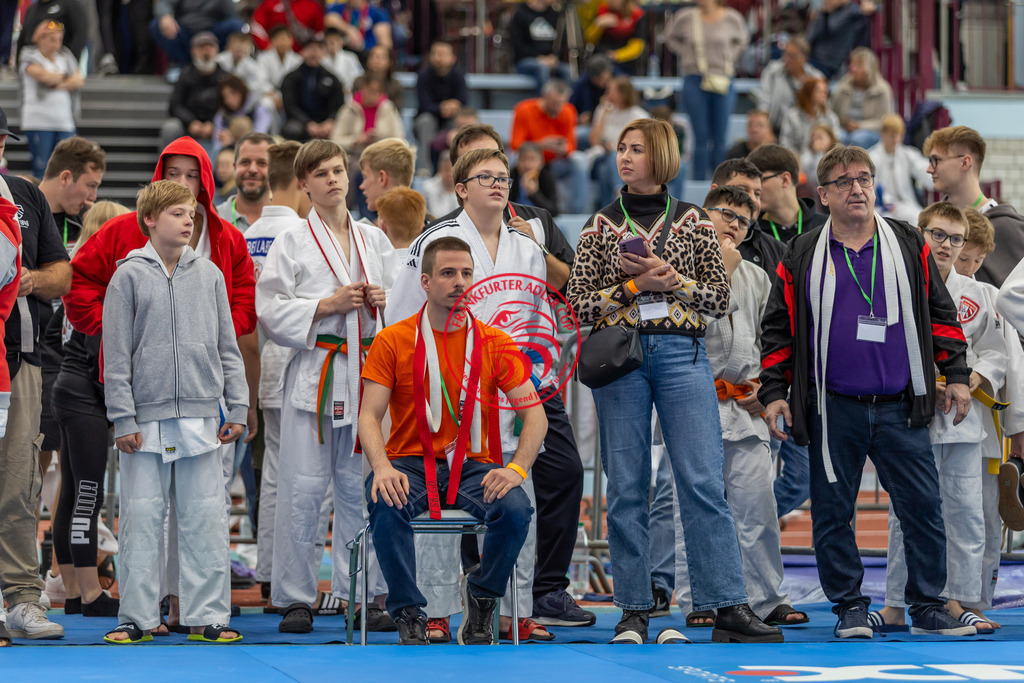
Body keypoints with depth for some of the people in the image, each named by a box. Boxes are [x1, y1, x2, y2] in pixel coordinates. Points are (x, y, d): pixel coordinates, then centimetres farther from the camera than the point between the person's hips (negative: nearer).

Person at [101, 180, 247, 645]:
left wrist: (237, 408, 7)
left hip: (200, 417, 3)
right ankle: (138, 618, 6)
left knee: (206, 518, 2)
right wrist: (123, 419, -7)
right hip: (147, 417, -3)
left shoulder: (209, 275, 10)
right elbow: (116, 354, -1)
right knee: (141, 518, -1)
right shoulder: (130, 277, 0)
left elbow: (227, 348, 13)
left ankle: (206, 616, 7)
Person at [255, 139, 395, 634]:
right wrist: (328, 304, -13)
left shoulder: (374, 240, 13)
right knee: (303, 488, -5)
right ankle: (295, 598, 3)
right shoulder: (291, 244, 1)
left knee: (358, 487, 5)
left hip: (366, 372, 3)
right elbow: (271, 312, -6)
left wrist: (382, 300, -2)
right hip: (315, 373, -3)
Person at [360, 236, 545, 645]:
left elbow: (535, 414, 3)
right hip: (410, 462, -1)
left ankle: (481, 598, -3)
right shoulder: (393, 341, 2)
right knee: (385, 506, -35)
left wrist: (517, 469, -16)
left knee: (515, 510, -29)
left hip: (473, 466, 1)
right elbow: (369, 416, -3)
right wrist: (382, 468, -24)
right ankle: (409, 613, -17)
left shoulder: (493, 343, 5)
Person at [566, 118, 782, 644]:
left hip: (682, 354, -1)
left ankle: (728, 608, -9)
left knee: (703, 481, -8)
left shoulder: (692, 221, 9)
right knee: (626, 487, 1)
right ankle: (633, 612, 7)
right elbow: (578, 304, 3)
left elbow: (719, 298, 6)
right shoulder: (601, 225, 9)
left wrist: (674, 281, -10)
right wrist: (636, 284, -9)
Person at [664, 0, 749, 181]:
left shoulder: (733, 19, 2)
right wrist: (686, 54, 3)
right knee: (701, 137, -2)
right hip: (695, 81, -1)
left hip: (722, 83, 1)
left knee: (720, 137, 4)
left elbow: (742, 40, 21)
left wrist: (729, 57, 6)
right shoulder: (685, 18, -1)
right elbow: (670, 37, 16)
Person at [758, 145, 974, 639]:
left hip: (900, 409, 1)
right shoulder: (802, 258, 5)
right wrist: (773, 393, 2)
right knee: (833, 513, 2)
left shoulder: (910, 247, 9)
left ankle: (928, 606, 8)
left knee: (923, 507, -2)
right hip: (833, 410, -1)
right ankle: (849, 607, 14)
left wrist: (956, 376, 7)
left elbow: (941, 315, 13)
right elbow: (777, 329, 8)